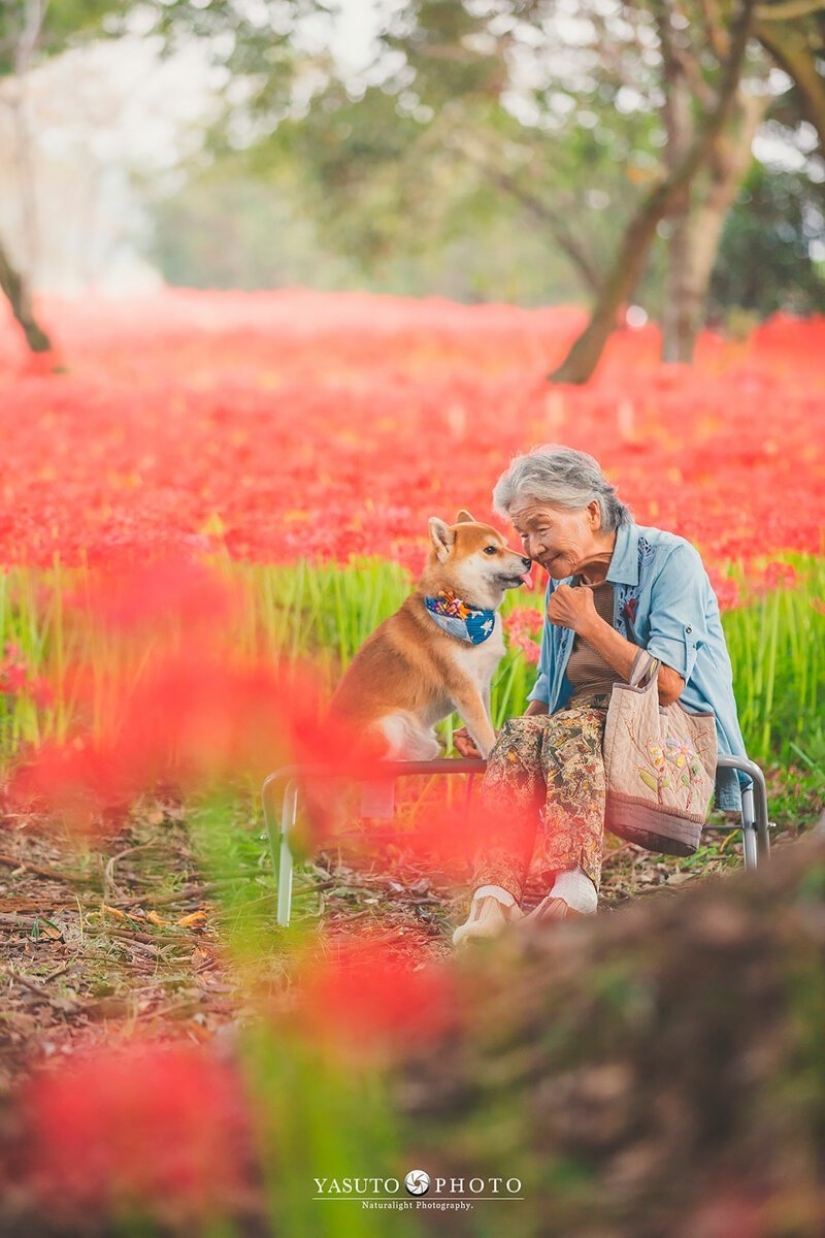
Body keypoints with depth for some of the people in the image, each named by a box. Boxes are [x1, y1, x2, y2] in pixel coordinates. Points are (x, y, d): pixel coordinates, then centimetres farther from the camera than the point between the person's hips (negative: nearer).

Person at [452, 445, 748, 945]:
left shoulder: (669, 558, -8)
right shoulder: (566, 581, 14)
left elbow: (667, 685, -16)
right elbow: (550, 688, 19)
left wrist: (588, 624, -11)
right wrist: (491, 739, 0)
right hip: (589, 721, 5)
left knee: (569, 730, -36)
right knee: (520, 735, -29)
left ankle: (572, 891, -49)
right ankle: (494, 897, -45)